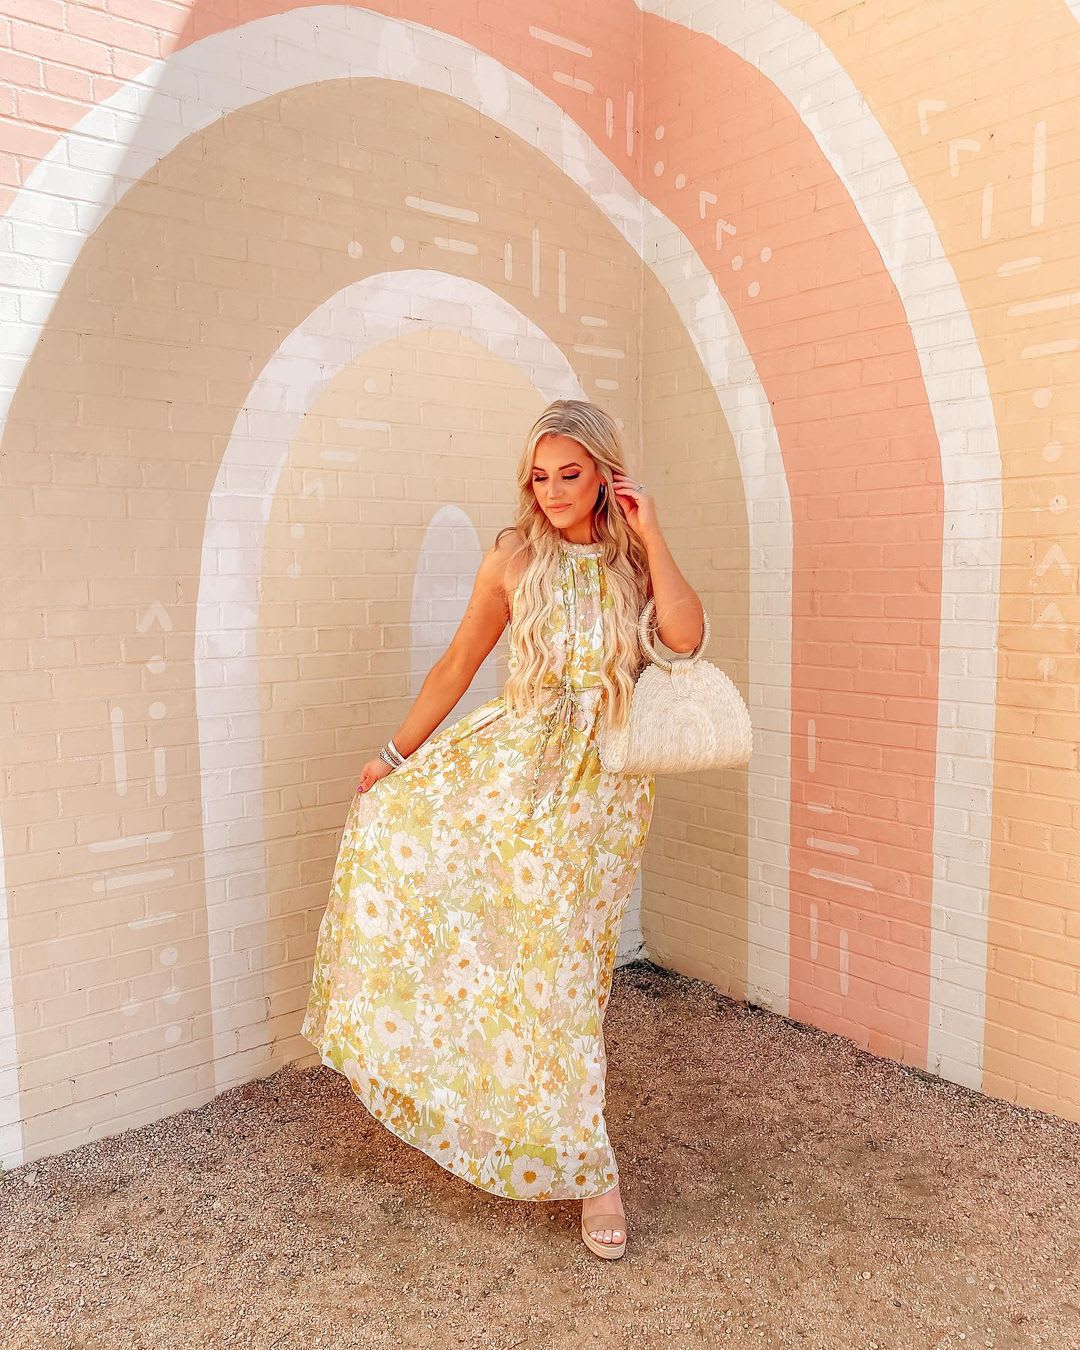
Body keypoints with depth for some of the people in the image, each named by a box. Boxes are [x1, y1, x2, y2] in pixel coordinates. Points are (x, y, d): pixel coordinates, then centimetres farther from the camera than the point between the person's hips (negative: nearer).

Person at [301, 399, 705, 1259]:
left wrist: (651, 536, -14)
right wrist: (398, 753, 5)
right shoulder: (513, 558, 1)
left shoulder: (636, 558, 2)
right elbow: (457, 665, 5)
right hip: (512, 760, 2)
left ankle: (584, 1166, 20)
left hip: (598, 779, -2)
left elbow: (686, 637, -16)